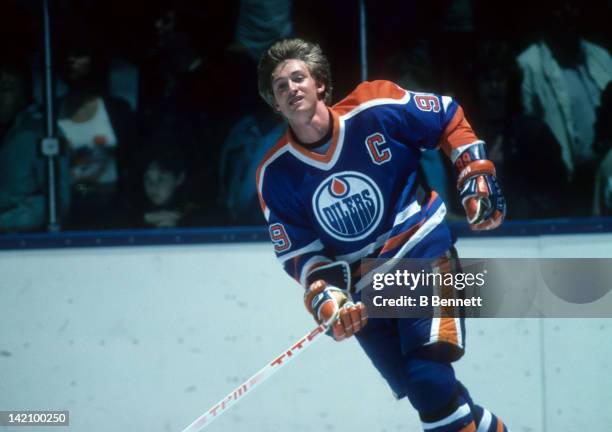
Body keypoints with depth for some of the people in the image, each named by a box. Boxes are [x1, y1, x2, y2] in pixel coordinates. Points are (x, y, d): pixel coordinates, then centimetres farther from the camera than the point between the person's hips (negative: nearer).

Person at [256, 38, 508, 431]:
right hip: (362, 288, 4)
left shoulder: (376, 111, -12)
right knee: (422, 392, 0)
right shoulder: (277, 174, -4)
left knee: (428, 377, -22)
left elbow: (450, 117, 3)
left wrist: (477, 176, -2)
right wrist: (325, 298, -16)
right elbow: (298, 252, 0)